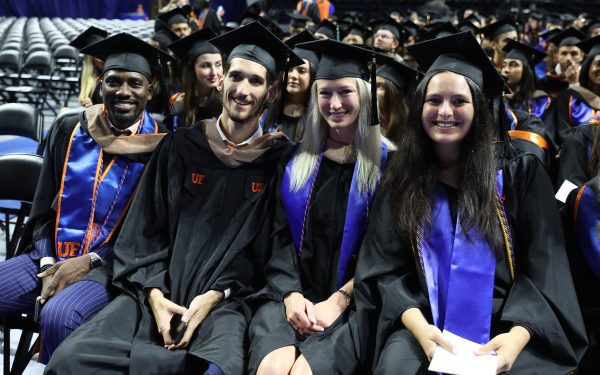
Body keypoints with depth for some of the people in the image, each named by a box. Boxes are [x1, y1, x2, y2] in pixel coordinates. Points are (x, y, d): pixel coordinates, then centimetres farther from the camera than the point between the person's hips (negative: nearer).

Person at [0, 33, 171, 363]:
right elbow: (43, 210, 11)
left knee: (58, 317, -31)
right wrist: (48, 265, -6)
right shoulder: (68, 131, 8)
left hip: (109, 267, -3)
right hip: (48, 258, 4)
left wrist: (89, 261, -13)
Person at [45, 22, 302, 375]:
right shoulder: (181, 146, 7)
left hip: (227, 300, -1)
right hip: (159, 292, 2)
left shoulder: (278, 159, 2)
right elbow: (144, 229, 8)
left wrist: (216, 295, -11)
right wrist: (154, 294, -8)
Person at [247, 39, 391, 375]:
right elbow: (280, 237, 9)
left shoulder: (386, 164, 2)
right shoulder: (296, 162, 13)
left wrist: (339, 299, -11)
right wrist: (291, 294, -8)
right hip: (293, 295, 2)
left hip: (354, 302, -2)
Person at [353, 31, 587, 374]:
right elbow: (384, 268, 1)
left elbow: (544, 266, -3)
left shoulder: (520, 173, 2)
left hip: (504, 327, 0)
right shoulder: (403, 179, 6)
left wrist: (518, 335, -20)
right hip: (425, 327, 0)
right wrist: (419, 327, -17)